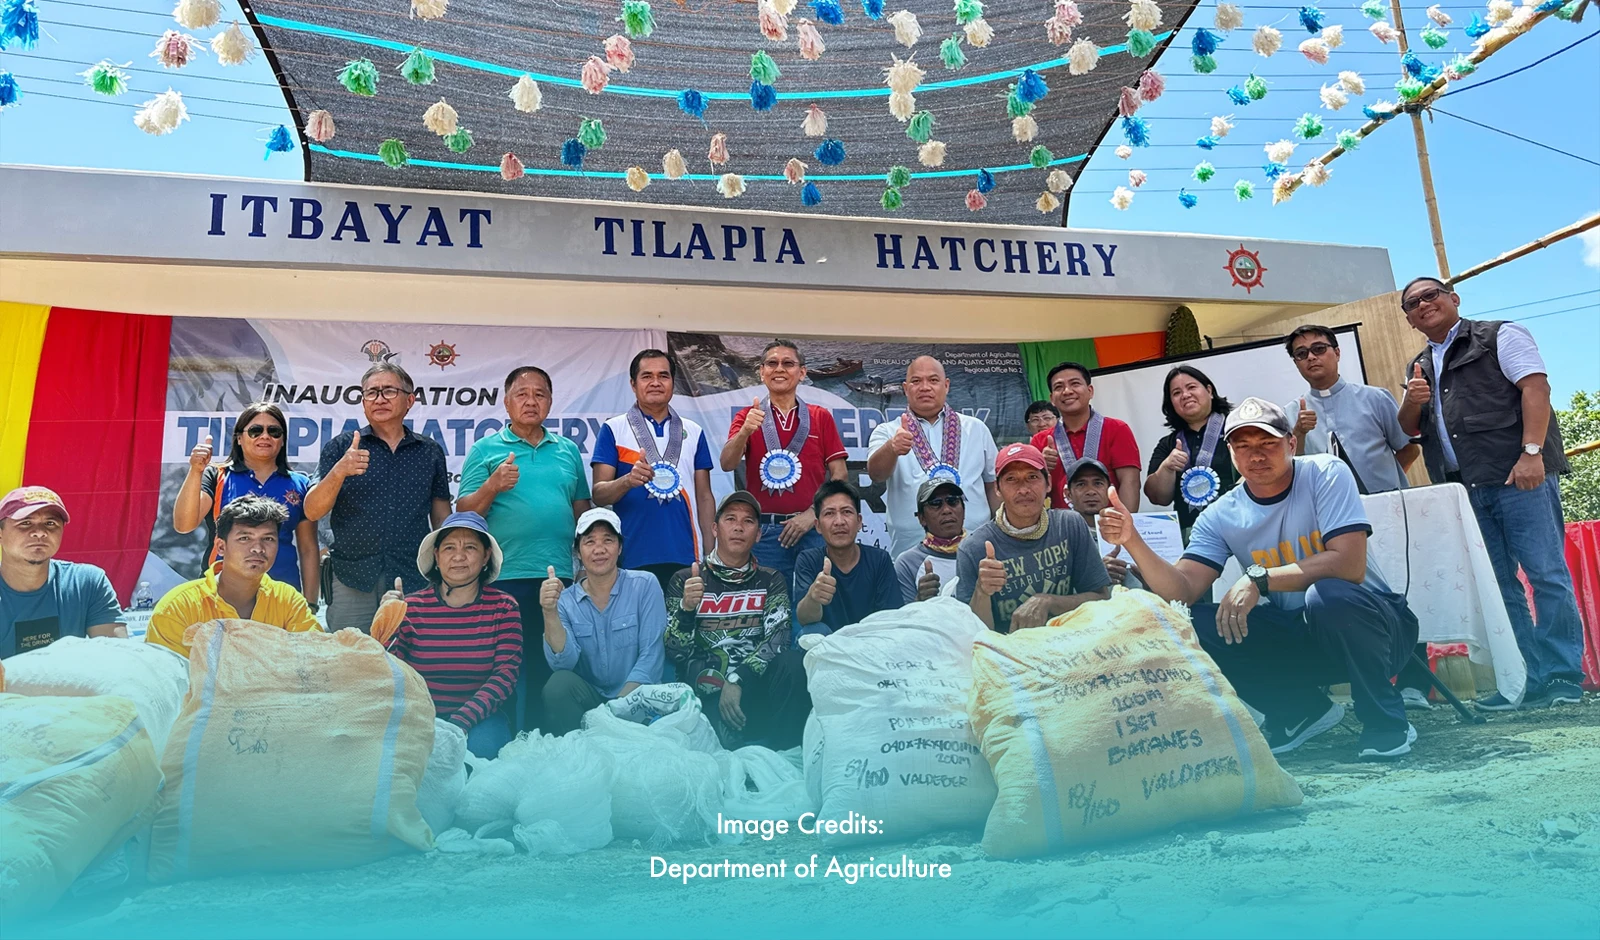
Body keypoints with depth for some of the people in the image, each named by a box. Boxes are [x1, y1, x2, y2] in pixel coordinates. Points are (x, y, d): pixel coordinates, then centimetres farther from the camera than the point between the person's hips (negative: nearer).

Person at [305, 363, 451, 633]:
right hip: (351, 581, -1)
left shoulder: (430, 452, 10)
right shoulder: (340, 448, 6)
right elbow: (312, 512, -3)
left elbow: (442, 518, 13)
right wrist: (339, 471, -20)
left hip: (414, 582, 1)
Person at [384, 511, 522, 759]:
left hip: (479, 718, -1)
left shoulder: (503, 608, -2)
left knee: (481, 745, -33)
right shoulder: (412, 607, -1)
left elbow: (506, 673, -10)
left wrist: (462, 722, -23)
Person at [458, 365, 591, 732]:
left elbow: (582, 511, 16)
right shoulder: (485, 450, 5)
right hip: (504, 579, -3)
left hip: (559, 578, 3)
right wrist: (494, 485, -17)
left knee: (550, 672, 9)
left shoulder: (568, 451, 14)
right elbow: (464, 515, 0)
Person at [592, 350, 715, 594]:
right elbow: (598, 495, -2)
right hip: (633, 558, -2)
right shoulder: (613, 430, 4)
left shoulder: (693, 433, 12)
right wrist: (628, 481, -22)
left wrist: (711, 553, 7)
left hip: (684, 557, 2)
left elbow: (704, 497, 14)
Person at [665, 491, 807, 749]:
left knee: (793, 662, -30)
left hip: (757, 678, 2)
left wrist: (737, 680, -20)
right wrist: (686, 608, -19)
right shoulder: (685, 580, 10)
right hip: (708, 686, -2)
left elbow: (778, 638, -5)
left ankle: (785, 749, -19)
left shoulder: (771, 580, 13)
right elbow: (676, 652, 0)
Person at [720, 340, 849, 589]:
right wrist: (745, 431, -27)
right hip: (763, 531, -1)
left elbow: (839, 473, 5)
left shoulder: (821, 417, 9)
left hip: (812, 529, 1)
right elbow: (727, 464, -8)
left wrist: (813, 513, -7)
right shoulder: (748, 417, 7)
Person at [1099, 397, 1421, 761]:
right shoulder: (1220, 516, -4)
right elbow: (1182, 591, -15)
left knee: (1326, 595, -36)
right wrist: (1132, 541, -30)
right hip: (1298, 638, 4)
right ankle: (1301, 710, 5)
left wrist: (1258, 578, -33)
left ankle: (1385, 720, -10)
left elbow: (1350, 564, -26)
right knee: (1194, 624, -16)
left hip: (1372, 623, -4)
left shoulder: (1325, 474, -14)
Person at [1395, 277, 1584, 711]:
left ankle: (1564, 678, 2)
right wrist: (1412, 403, -3)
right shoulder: (1419, 368, 21)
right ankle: (1530, 680, 10)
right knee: (1499, 584, 5)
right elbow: (1409, 430, 20)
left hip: (1519, 477, -6)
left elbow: (1535, 387, -8)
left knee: (1546, 574, -6)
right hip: (1466, 491, 6)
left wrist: (1532, 452, -20)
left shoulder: (1499, 336, 5)